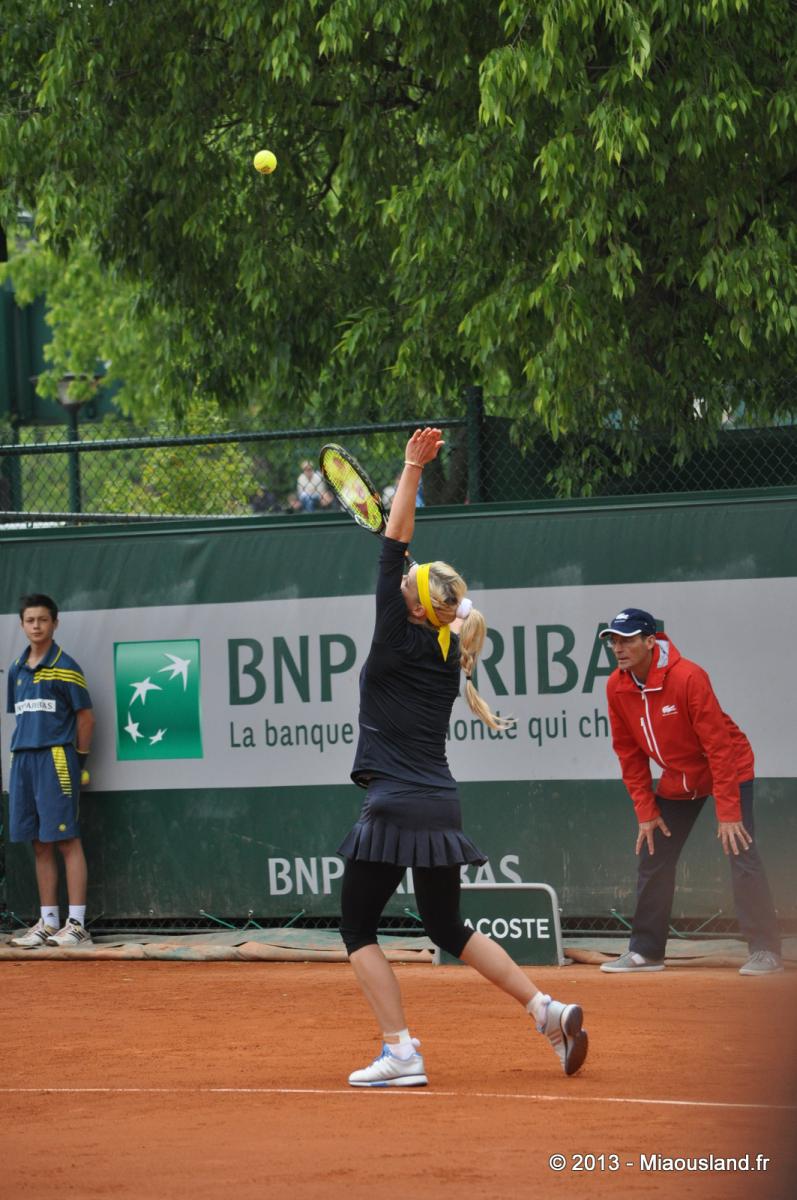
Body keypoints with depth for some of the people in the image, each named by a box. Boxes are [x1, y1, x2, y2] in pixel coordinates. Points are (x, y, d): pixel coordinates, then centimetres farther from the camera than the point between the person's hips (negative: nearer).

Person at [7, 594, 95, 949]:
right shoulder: (17, 669, 15)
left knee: (66, 839, -7)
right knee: (39, 843, 8)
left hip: (56, 757, -7)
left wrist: (79, 760, 0)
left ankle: (77, 924, -8)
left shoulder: (64, 667, -4)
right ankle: (48, 923, 12)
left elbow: (85, 716, -2)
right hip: (23, 760, 7)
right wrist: (22, 754, 12)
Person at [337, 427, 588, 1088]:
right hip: (442, 805, 7)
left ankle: (401, 1052, -8)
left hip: (395, 807, -7)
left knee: (358, 926, 5)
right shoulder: (451, 653, 7)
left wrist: (414, 469, -9)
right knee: (448, 929, 18)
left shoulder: (399, 640, -10)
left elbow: (393, 544, -10)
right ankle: (549, 1010, 6)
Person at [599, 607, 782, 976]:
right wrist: (645, 810, -3)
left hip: (728, 771, -7)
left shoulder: (688, 678, -29)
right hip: (677, 778, 7)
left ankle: (765, 951, -14)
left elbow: (719, 746, -27)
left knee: (741, 854, -16)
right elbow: (629, 753, 1)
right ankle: (646, 951, 15)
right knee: (653, 859, 6)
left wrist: (728, 812, -27)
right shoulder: (617, 687, -10)